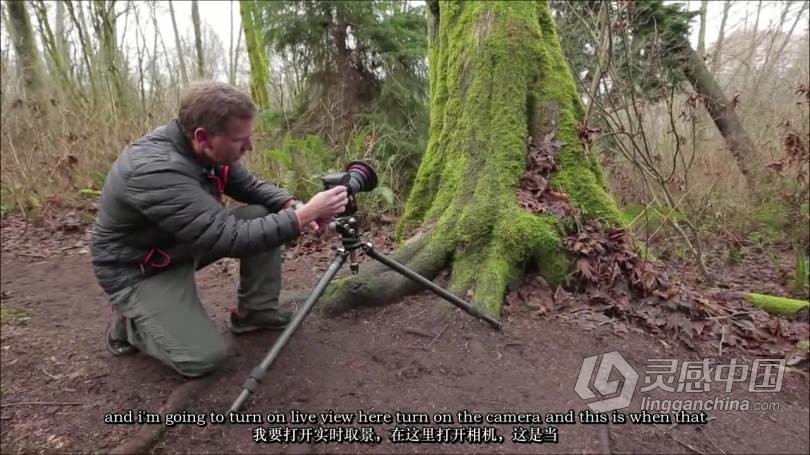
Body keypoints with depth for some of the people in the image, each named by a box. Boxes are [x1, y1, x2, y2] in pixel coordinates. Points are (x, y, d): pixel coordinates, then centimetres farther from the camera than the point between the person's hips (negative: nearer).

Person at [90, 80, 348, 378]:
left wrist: (293, 206, -20)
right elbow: (233, 238, -38)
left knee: (264, 216, -10)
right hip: (137, 271, -7)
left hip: (185, 246, 7)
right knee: (203, 357, -17)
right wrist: (304, 216, -35)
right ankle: (129, 324, 10)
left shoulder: (208, 149, -14)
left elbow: (252, 186, 0)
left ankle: (255, 311, 5)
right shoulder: (155, 172, -37)